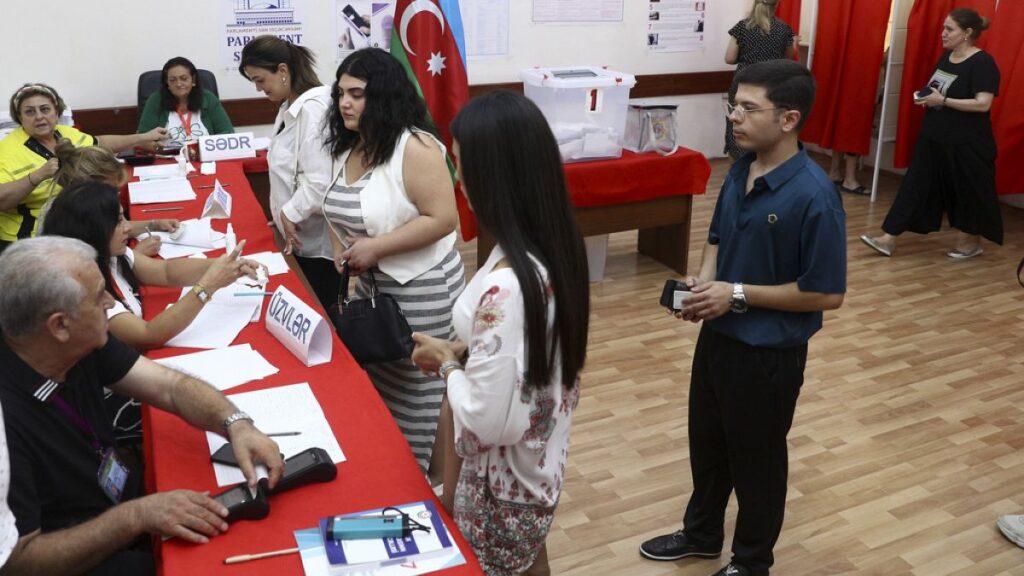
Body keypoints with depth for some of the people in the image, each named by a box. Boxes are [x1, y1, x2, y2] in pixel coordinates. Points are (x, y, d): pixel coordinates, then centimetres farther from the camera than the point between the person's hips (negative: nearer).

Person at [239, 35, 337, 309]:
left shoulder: (313, 108, -20)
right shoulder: (291, 106, 11)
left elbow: (321, 181, -27)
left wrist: (290, 213, -14)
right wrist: (285, 214, 10)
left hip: (319, 241, -9)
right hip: (302, 236, 10)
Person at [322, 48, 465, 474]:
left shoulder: (414, 147, -20)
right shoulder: (347, 146, 7)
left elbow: (442, 219, -24)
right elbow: (341, 210, 18)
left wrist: (376, 247, -23)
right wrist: (341, 250, -1)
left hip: (420, 289, -8)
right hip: (370, 285, 8)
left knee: (415, 388, 4)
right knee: (376, 383, 18)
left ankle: (426, 479, 22)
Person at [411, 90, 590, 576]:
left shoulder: (505, 285, -35)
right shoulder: (557, 245, -8)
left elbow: (488, 420, -29)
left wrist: (448, 365, -13)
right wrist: (464, 348, 0)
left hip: (505, 480, -7)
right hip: (540, 460, 7)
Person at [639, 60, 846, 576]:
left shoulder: (814, 196, -24)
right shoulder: (739, 171, -2)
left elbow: (827, 294, -21)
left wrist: (738, 294, -22)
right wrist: (703, 282, -6)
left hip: (769, 352, -7)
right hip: (718, 335, 7)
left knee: (756, 457, 14)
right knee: (706, 442, 23)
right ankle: (701, 535, 48)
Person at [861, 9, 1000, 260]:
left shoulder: (983, 63, -15)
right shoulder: (946, 57, 8)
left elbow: (983, 104, -23)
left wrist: (942, 101, -22)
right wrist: (924, 96, 0)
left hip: (966, 144, -7)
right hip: (934, 138, 8)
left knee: (969, 191, 7)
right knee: (916, 185, 2)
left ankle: (972, 240, 26)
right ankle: (889, 238, 1)